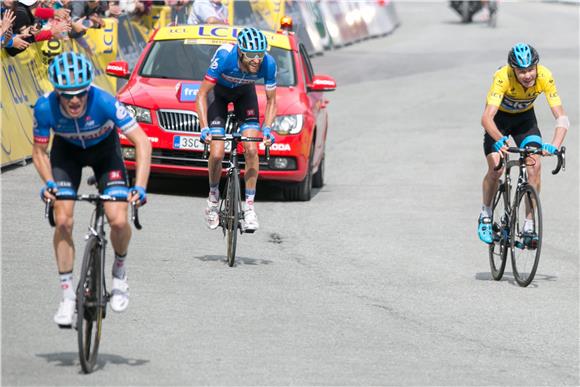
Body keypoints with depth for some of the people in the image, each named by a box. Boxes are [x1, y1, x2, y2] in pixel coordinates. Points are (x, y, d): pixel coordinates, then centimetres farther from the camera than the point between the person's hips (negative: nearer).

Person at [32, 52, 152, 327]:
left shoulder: (104, 102, -37)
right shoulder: (45, 108, -31)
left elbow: (142, 142, -34)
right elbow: (39, 151, -14)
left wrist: (139, 188, -42)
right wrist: (49, 183, -29)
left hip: (104, 149, -1)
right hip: (67, 152, 1)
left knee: (118, 221, -17)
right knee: (63, 222, -14)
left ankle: (120, 271, 14)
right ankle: (67, 296, 0)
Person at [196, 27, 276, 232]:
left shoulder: (268, 63, -31)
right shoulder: (225, 57, -39)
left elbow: (271, 101, -14)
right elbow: (202, 94, -30)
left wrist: (267, 128, -29)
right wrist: (204, 128, -39)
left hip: (244, 92, 2)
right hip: (218, 91, -2)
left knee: (251, 150, -14)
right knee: (217, 154, -13)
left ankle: (249, 206, -2)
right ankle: (213, 196, 14)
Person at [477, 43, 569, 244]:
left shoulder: (545, 77, -31)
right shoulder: (503, 77, -37)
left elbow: (561, 117, -32)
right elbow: (486, 117, -45)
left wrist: (555, 145, -50)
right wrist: (499, 140, -64)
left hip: (525, 117, 2)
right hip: (499, 116, -2)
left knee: (534, 165, -17)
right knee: (496, 170, -16)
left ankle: (529, 224, -7)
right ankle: (485, 215, 11)